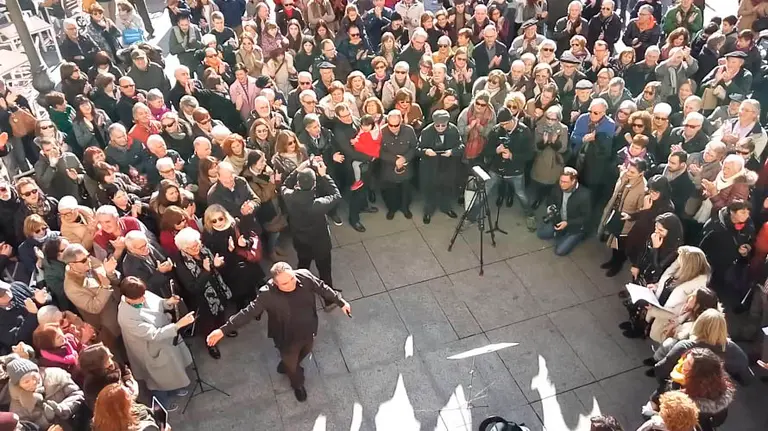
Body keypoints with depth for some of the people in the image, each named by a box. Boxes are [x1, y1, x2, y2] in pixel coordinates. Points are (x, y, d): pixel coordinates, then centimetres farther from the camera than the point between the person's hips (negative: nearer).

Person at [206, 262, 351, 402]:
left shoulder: (304, 276, -26)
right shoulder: (268, 294, -35)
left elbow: (323, 288, -9)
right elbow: (248, 312, -28)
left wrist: (341, 302, 2)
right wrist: (223, 330, -30)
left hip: (308, 331, 4)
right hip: (288, 339, -4)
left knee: (305, 352, 34)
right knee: (291, 364, 25)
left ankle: (285, 366, 70)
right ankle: (298, 385, 61)